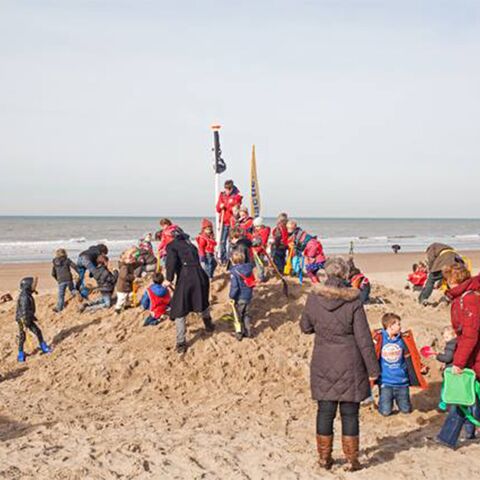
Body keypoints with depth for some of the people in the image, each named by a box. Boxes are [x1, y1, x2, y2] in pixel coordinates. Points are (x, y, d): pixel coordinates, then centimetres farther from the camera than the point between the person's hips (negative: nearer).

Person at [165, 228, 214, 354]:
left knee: (179, 311, 5)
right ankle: (209, 325, 54)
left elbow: (171, 261, -15)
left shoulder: (172, 245, 4)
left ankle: (181, 343, 2)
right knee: (203, 302, 32)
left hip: (185, 278, -6)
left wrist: (169, 279, -13)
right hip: (200, 275, 6)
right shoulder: (190, 244, 23)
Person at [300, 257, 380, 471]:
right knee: (349, 413, 7)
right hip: (350, 365, -2)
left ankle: (324, 457, 20)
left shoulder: (313, 299, -6)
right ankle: (352, 459, 14)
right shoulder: (353, 302, -12)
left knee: (325, 410, 11)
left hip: (323, 364, 2)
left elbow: (305, 327, 10)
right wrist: (373, 369, -3)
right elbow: (364, 339, -10)